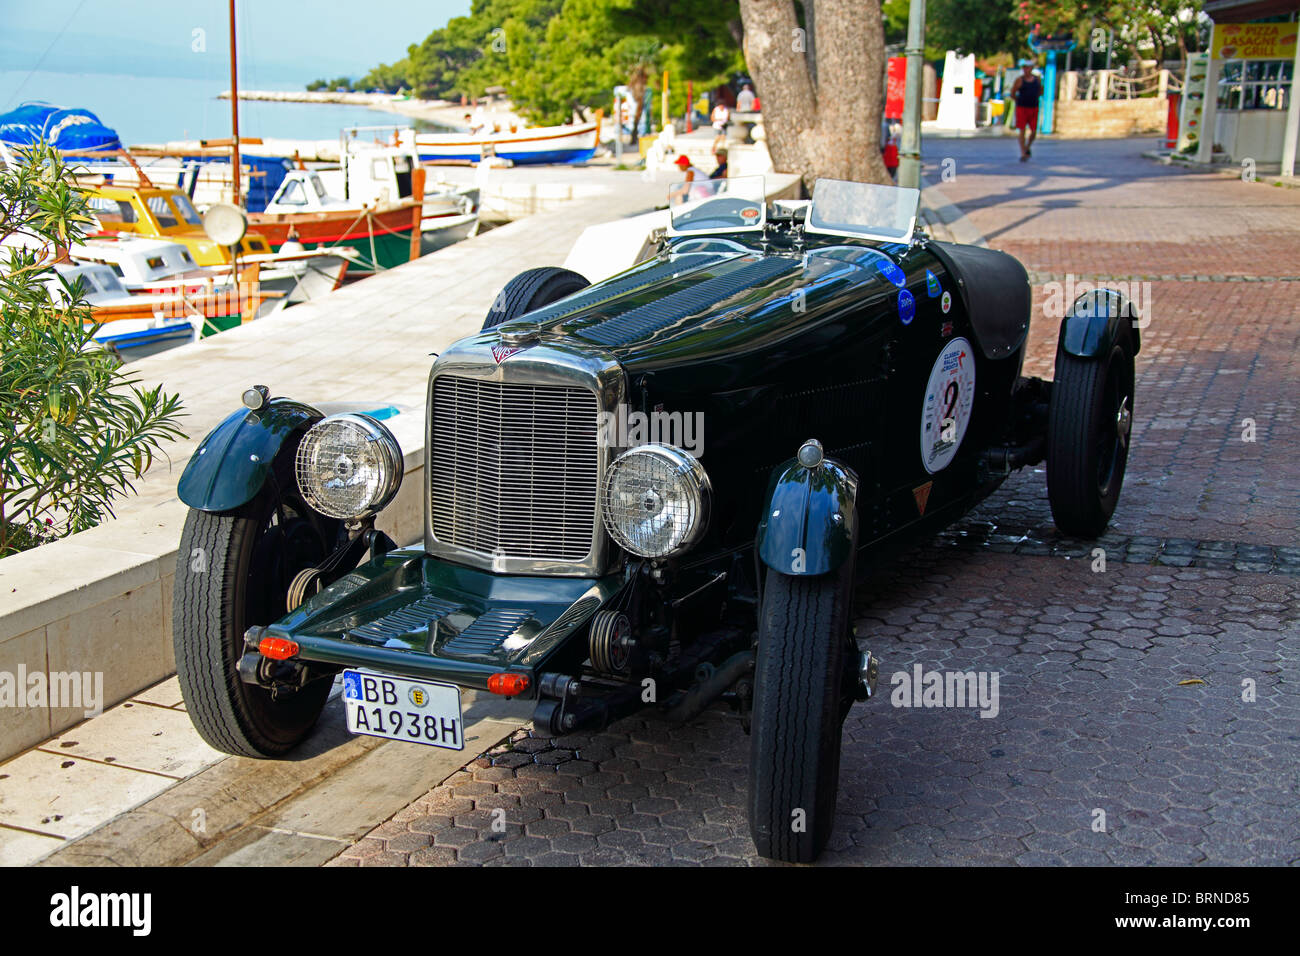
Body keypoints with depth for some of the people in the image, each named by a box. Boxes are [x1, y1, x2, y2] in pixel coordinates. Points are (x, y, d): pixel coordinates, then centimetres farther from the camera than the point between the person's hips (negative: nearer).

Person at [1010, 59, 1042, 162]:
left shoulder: (1037, 79, 6)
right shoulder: (1019, 80, -5)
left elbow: (1040, 92, 21)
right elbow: (1012, 94, 2)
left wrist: (1033, 99, 10)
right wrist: (1021, 101, 8)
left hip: (1034, 109, 3)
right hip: (1021, 109, -3)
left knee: (1034, 132, 4)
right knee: (1022, 131, -7)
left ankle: (1028, 147, 32)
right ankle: (1023, 154, -3)